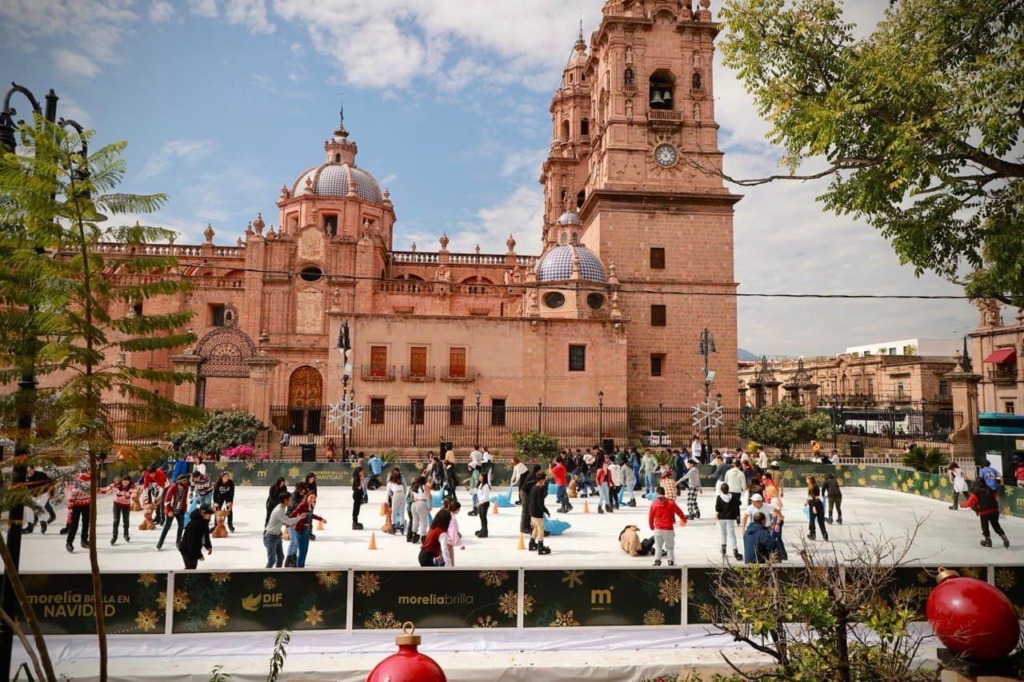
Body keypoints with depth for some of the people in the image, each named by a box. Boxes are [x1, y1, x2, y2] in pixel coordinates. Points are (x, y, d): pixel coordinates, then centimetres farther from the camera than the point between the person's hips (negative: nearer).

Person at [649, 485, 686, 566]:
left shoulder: (653, 504, -3)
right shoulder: (671, 503, -4)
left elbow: (650, 517, 3)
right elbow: (679, 512, 6)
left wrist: (651, 527, 21)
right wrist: (684, 519, 27)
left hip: (658, 529, 1)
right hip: (669, 529, -1)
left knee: (658, 547, 12)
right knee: (670, 547, 11)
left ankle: (657, 561, 9)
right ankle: (671, 562, 11)